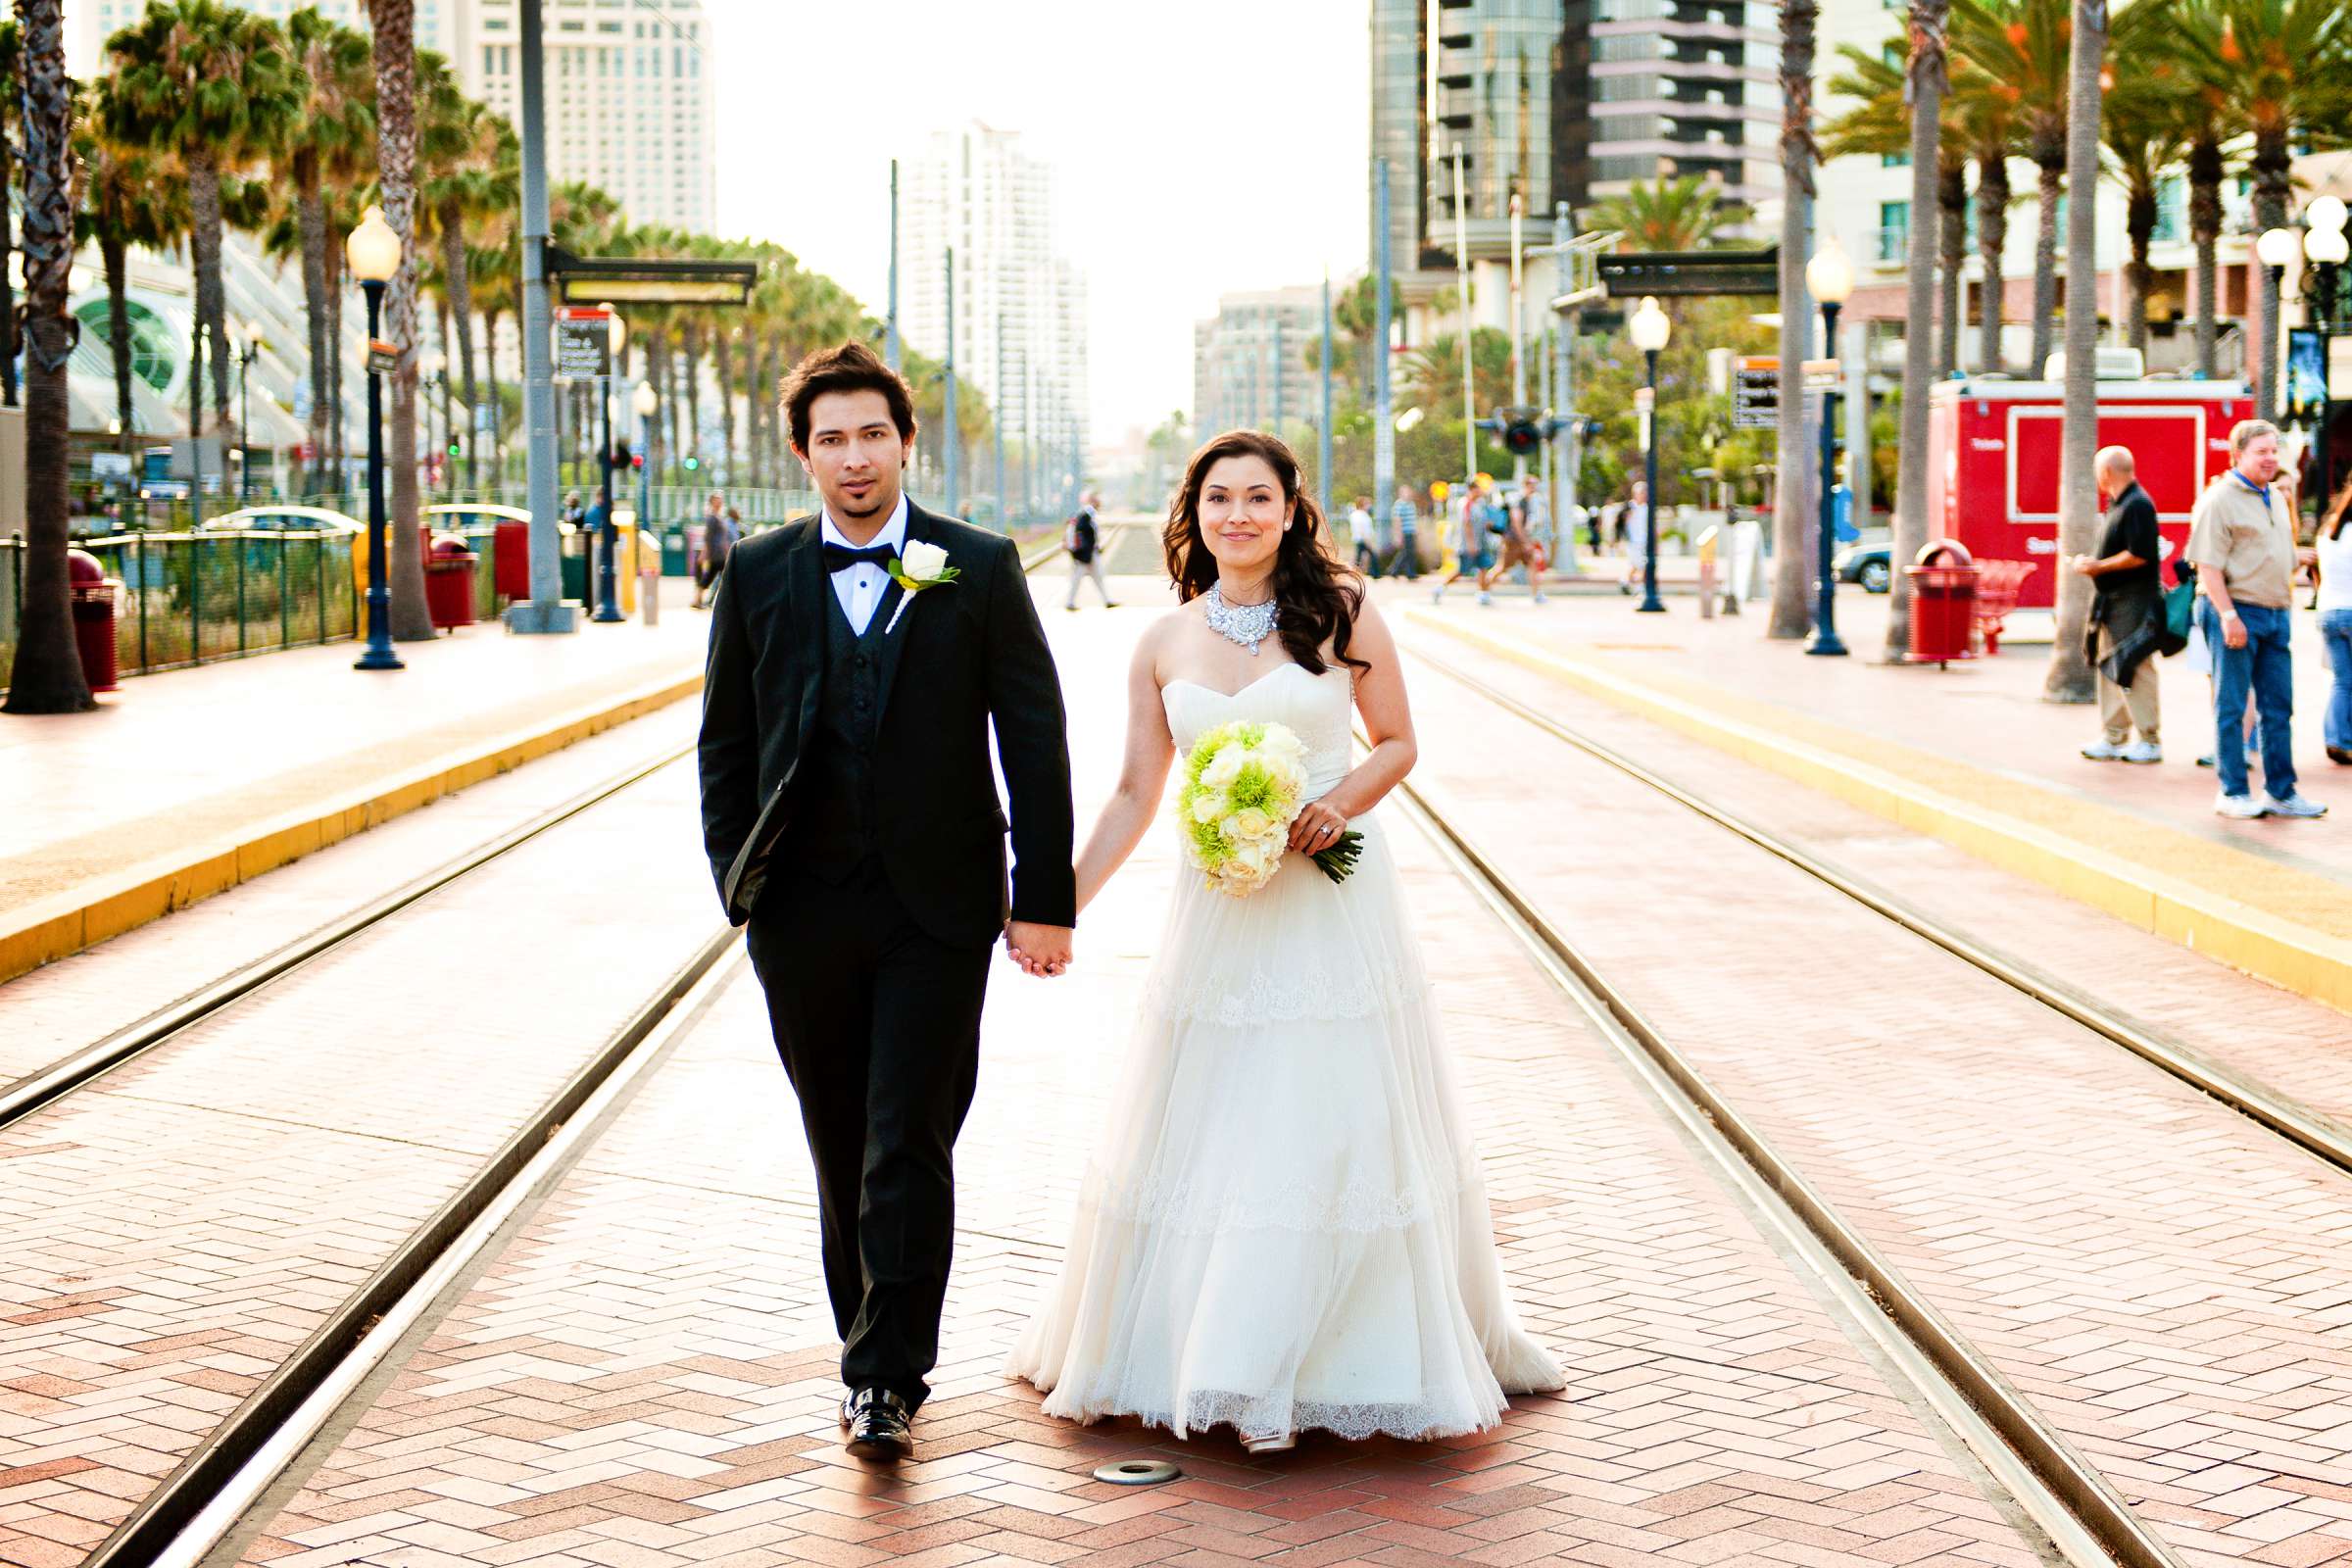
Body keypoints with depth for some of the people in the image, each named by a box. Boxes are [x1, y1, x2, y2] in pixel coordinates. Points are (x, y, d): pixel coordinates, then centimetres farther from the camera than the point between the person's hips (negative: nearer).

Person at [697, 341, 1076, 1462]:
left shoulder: (979, 569, -1)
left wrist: (1044, 898, -5)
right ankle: (876, 1356, 26)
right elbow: (726, 746, 9)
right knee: (842, 1151, 12)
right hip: (803, 910, 3)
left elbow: (1033, 737, -1)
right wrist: (738, 884, 2)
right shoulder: (757, 576, 4)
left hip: (937, 907, -2)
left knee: (909, 1149, -6)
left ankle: (887, 1380, 2)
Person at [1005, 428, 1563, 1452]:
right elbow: (1135, 794, 6)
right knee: (1202, 1131, 8)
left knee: (1339, 1128, 2)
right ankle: (1201, 1357, 24)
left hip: (1336, 899, -2)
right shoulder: (1165, 642, 4)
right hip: (1220, 910, 3)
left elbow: (1397, 743, 4)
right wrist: (1063, 902, -2)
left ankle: (1342, 1358, 17)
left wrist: (1337, 805, -15)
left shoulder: (1342, 612, -2)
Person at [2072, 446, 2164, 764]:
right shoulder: (2118, 505, 15)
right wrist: (2091, 563, 9)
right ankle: (2113, 739, 19)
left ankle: (2149, 741, 1)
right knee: (2108, 669, 13)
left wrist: (2098, 566, -16)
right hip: (2113, 602, 10)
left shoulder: (2137, 505, -16)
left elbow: (2139, 555, -23)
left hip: (2133, 603, -10)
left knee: (2134, 671, -6)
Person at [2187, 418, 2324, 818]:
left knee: (2278, 707, 9)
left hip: (2275, 612, 8)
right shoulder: (2220, 499, -10)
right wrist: (2228, 615, -22)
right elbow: (2208, 564, -16)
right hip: (2235, 612, -8)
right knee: (2231, 706, -1)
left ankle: (2281, 792, 15)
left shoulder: (2276, 497, 16)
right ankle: (2232, 793, 5)